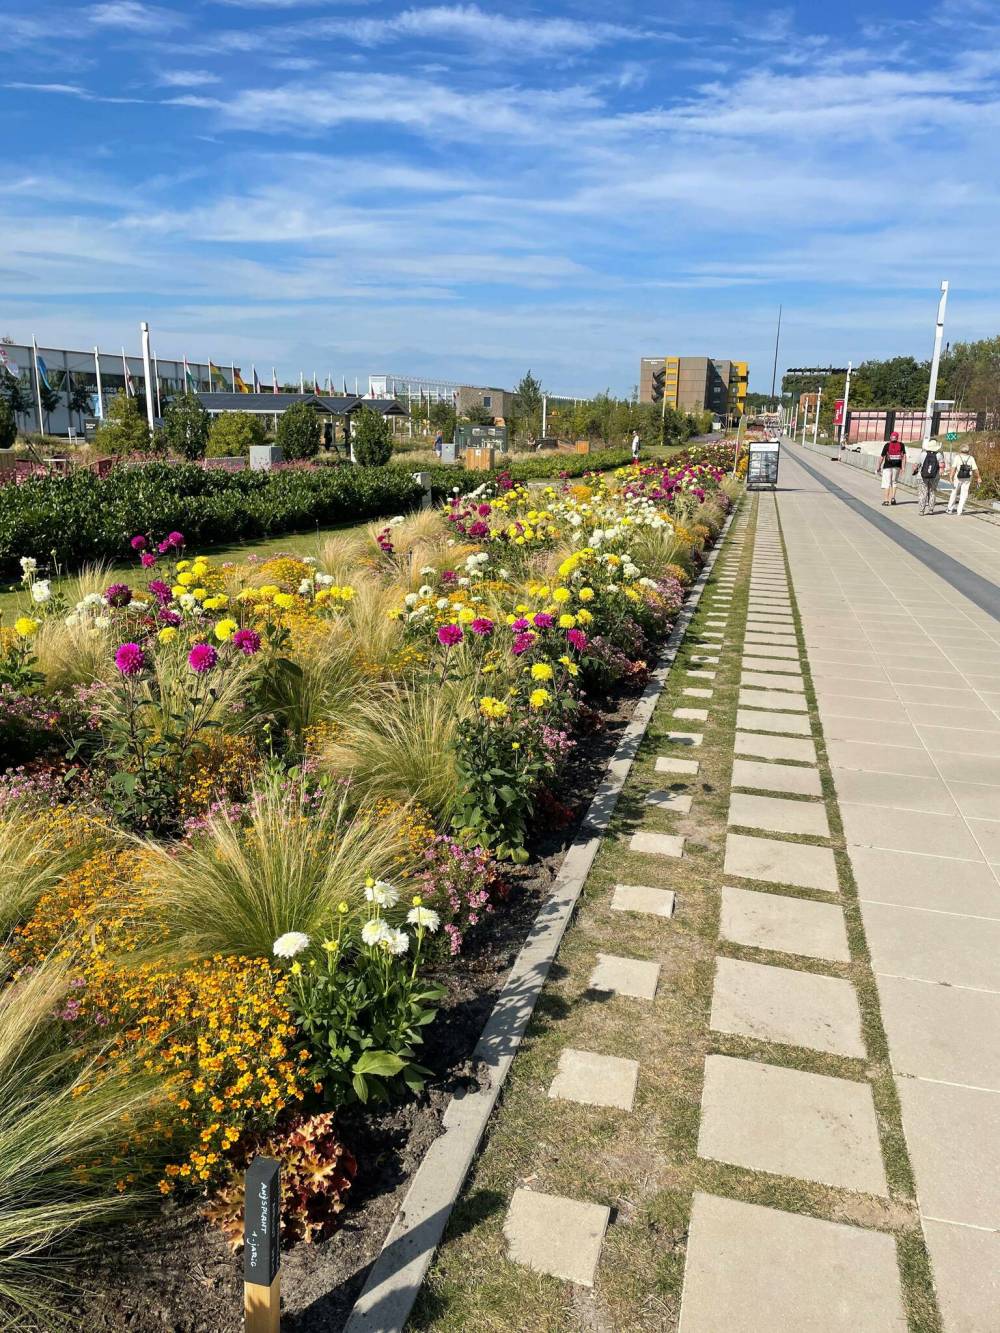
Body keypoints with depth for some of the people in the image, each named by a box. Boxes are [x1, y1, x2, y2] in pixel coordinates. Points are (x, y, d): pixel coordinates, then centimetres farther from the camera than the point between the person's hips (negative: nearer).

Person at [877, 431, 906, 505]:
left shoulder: (887, 445, -3)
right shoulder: (901, 444, 3)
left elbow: (882, 457, -4)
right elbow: (904, 456, -1)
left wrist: (879, 467, 6)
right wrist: (903, 467, 2)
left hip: (887, 466, -3)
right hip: (897, 466, 3)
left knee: (886, 484, 1)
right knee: (894, 482, 19)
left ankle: (886, 500, -5)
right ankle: (892, 498, 8)